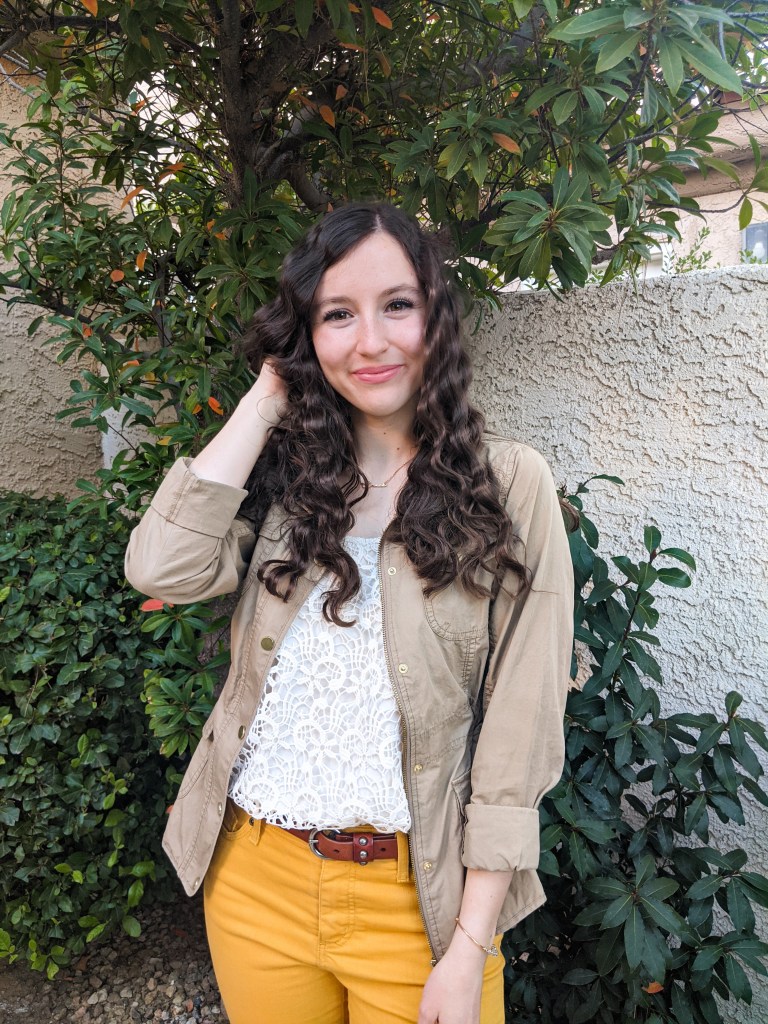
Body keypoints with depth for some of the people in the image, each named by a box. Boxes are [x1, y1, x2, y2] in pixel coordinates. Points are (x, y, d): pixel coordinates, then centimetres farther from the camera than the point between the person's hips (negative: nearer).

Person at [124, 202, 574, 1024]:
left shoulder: (508, 486, -9)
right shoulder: (282, 473, 0)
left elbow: (518, 739, -10)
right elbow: (162, 569, -18)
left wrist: (469, 952, -10)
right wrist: (267, 399, -10)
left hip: (414, 894, -3)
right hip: (254, 879, 3)